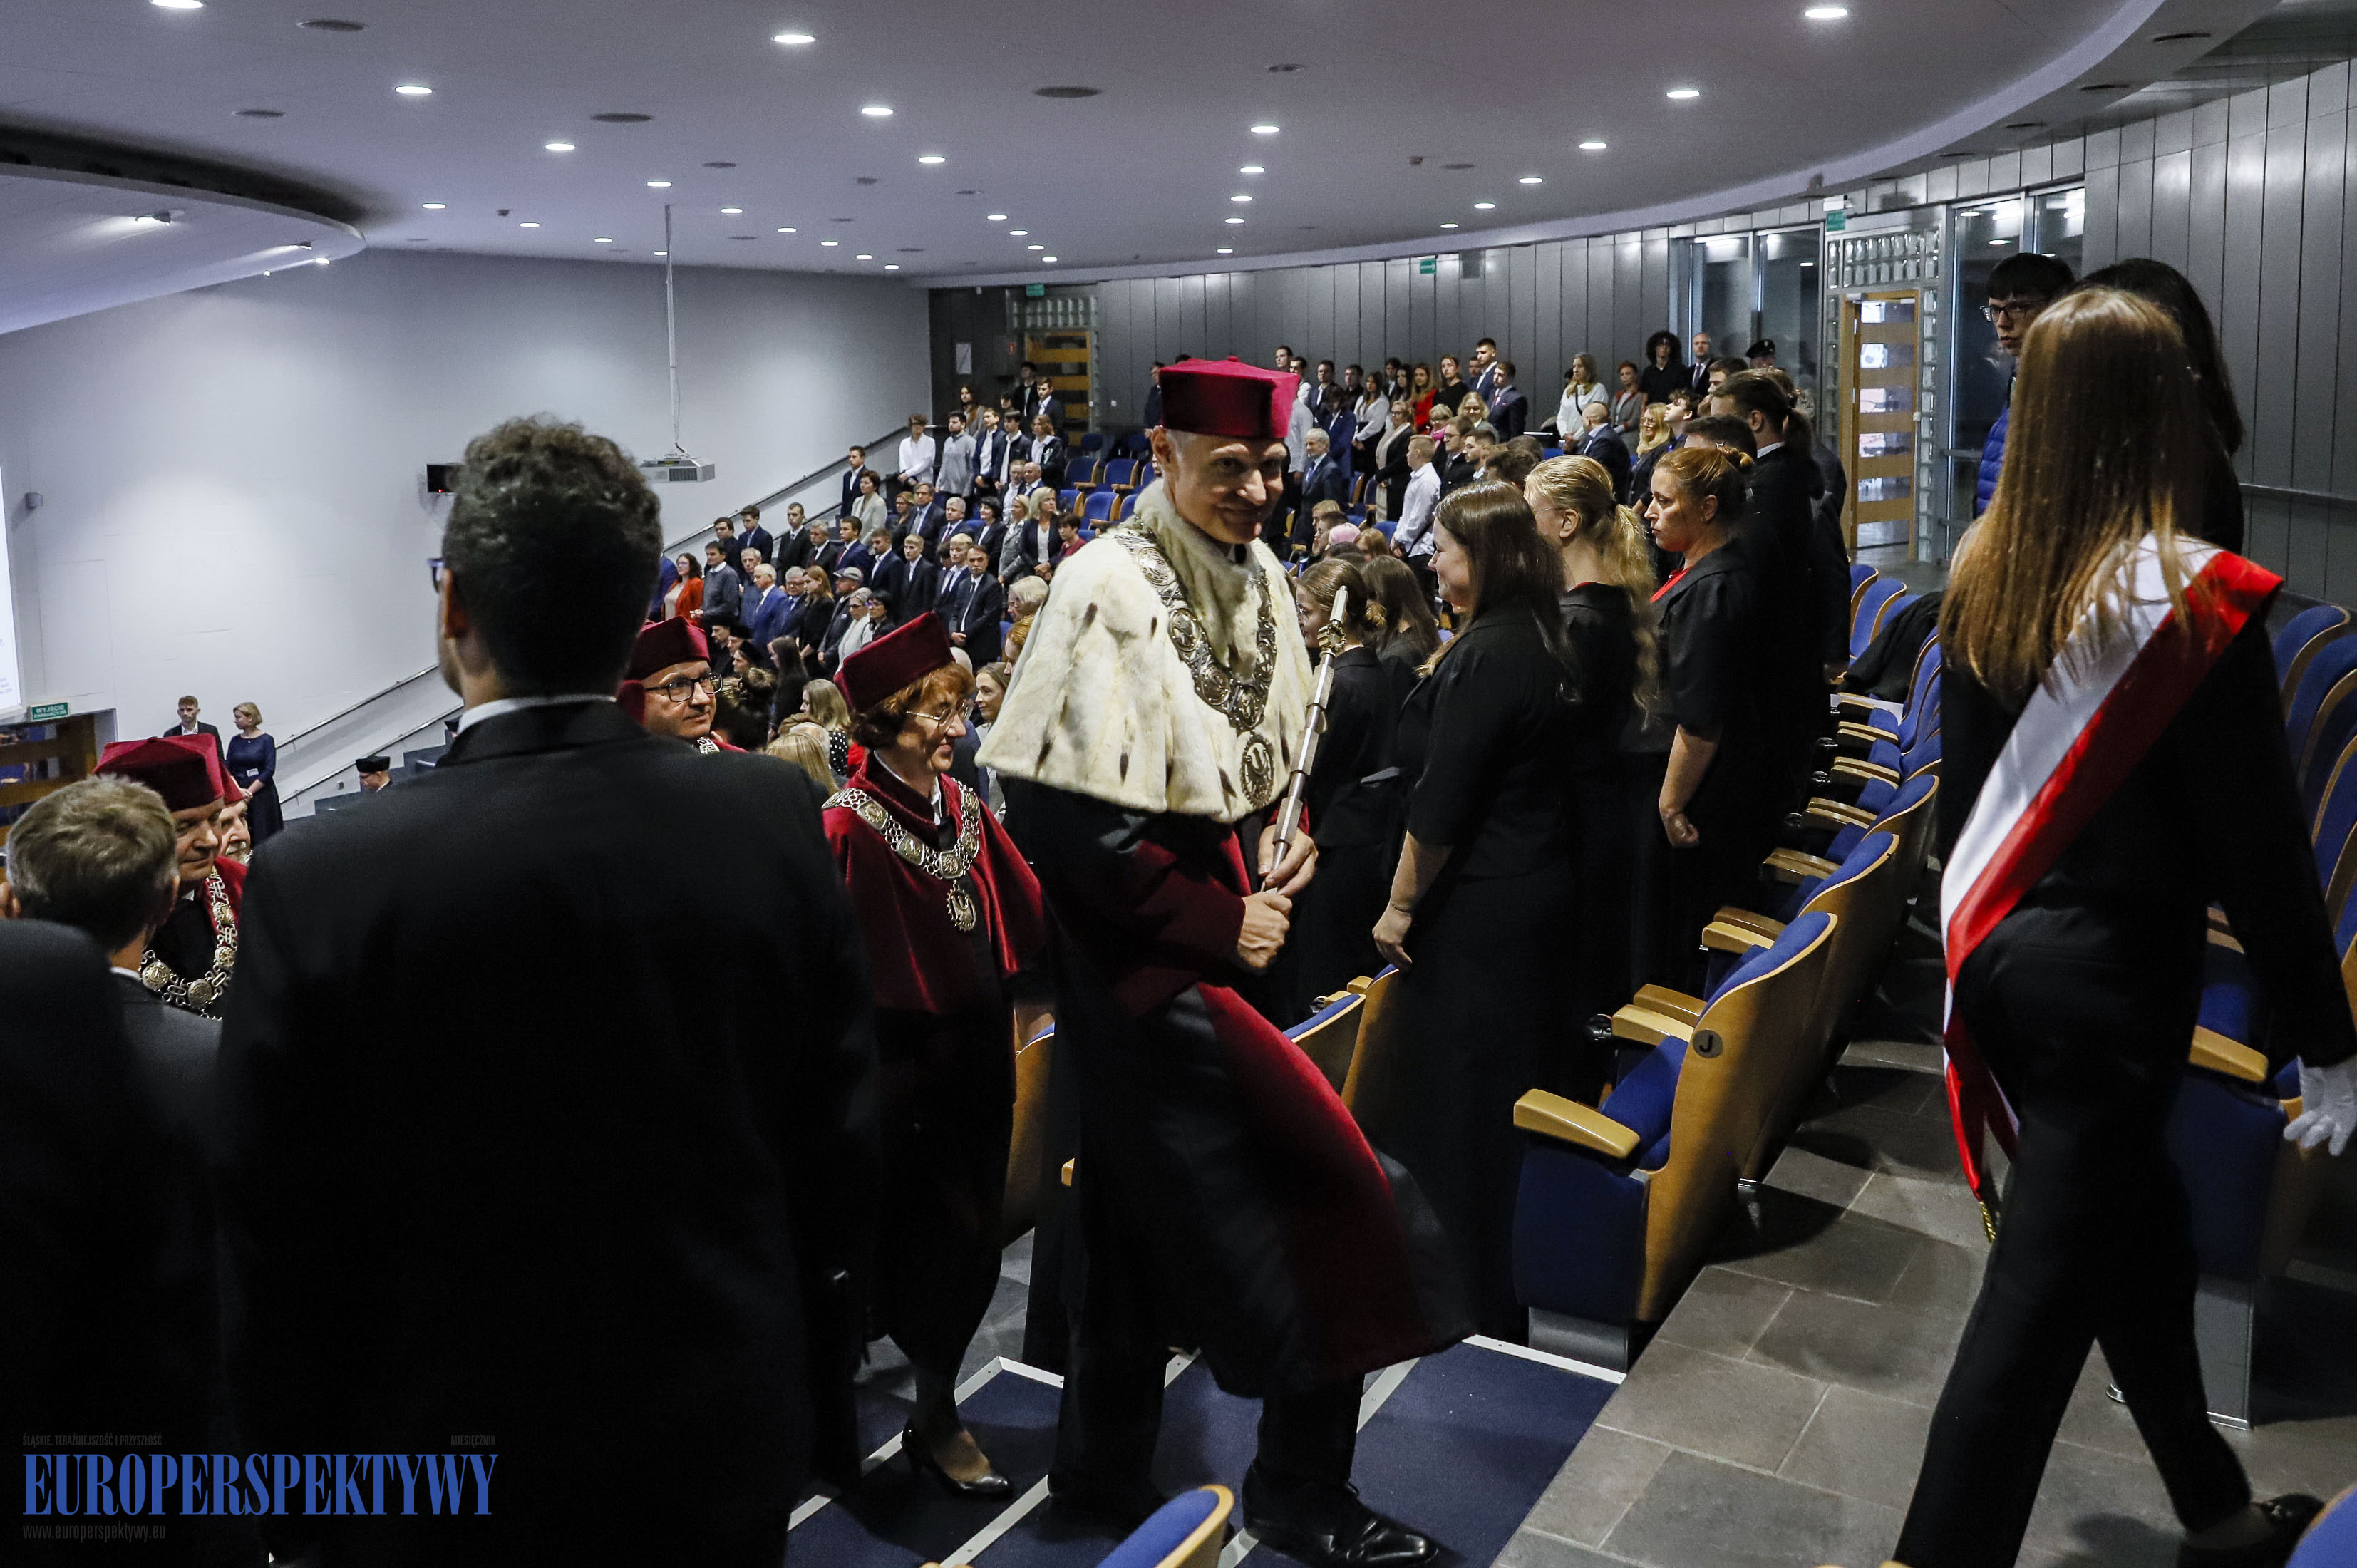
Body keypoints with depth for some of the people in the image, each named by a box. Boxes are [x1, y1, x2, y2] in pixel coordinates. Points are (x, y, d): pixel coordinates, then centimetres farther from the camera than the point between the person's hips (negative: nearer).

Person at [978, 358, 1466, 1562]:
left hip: (1220, 937, 8)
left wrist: (1276, 858, 3)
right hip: (1144, 957, -8)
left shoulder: (1254, 575, 7)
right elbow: (1074, 825, -21)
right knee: (1321, 1200, -5)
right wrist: (1217, 925, -15)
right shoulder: (1111, 593, -18)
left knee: (1141, 1225, 17)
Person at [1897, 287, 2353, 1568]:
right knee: (2041, 1294, 2)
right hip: (2112, 979, -7)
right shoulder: (2192, 597, -17)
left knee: (2136, 1232, 24)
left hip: (2000, 950, 7)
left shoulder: (1984, 570, -1)